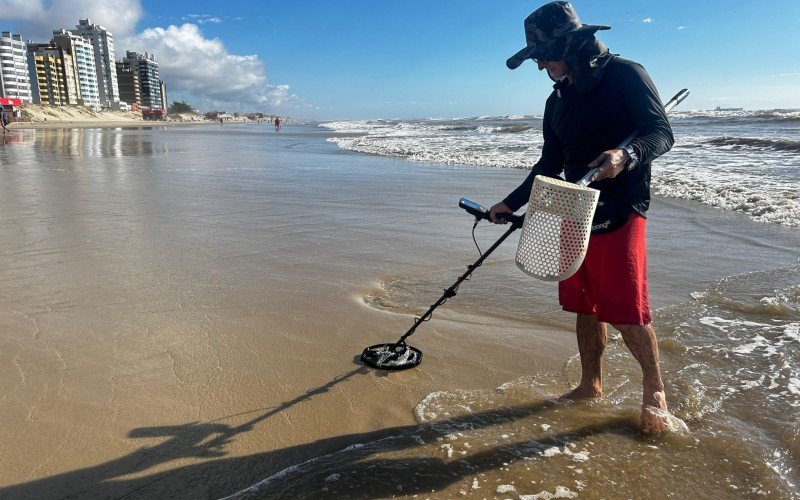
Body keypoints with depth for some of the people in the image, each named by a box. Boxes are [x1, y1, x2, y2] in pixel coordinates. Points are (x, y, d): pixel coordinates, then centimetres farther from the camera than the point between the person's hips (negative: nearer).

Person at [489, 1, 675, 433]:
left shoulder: (625, 74, -5)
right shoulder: (558, 100, 14)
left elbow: (661, 133, -10)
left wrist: (627, 155, -31)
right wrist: (511, 204, 17)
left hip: (620, 214, -6)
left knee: (628, 314, -5)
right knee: (585, 307, 11)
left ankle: (654, 393, 16)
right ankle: (591, 384, 27)